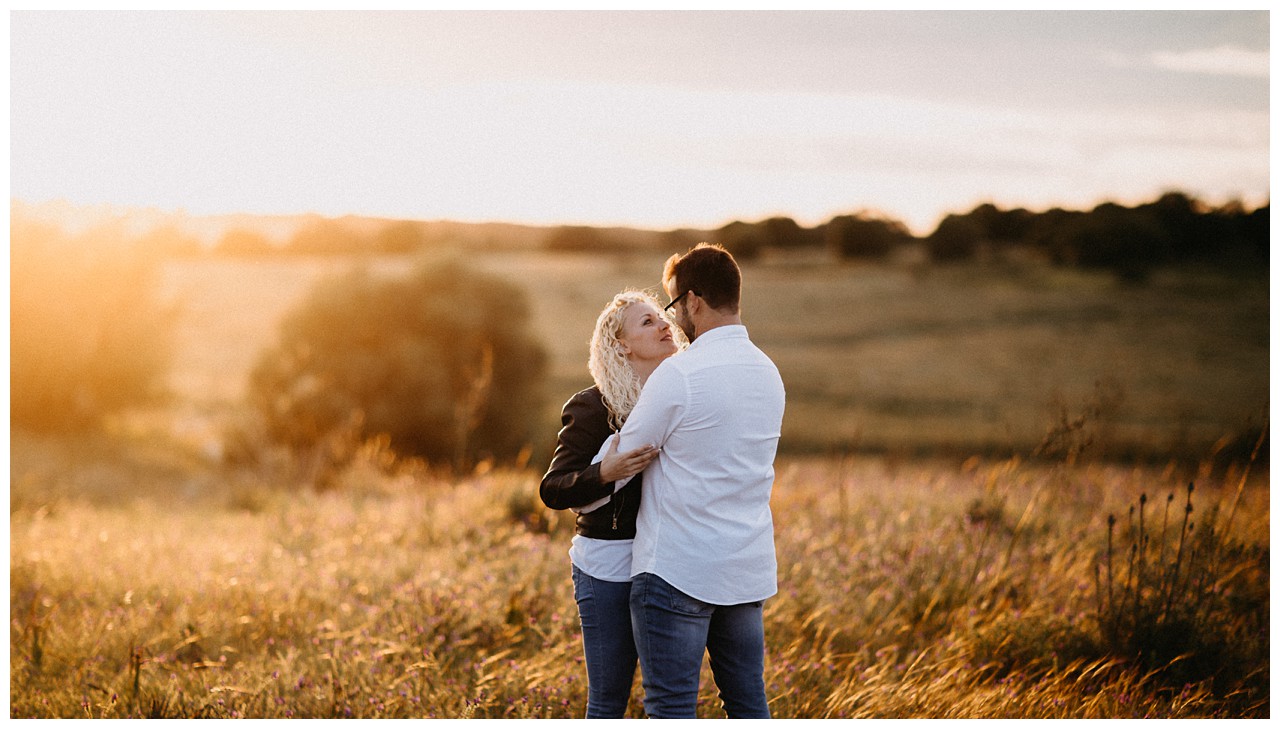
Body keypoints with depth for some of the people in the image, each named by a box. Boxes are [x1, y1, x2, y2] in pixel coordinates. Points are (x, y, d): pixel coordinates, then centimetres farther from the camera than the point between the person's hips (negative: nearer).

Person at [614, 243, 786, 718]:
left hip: (676, 571, -7)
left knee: (671, 710, -1)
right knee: (748, 702, 13)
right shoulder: (768, 374, 9)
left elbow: (625, 460, -6)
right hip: (748, 571, 7)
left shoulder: (679, 375, -15)